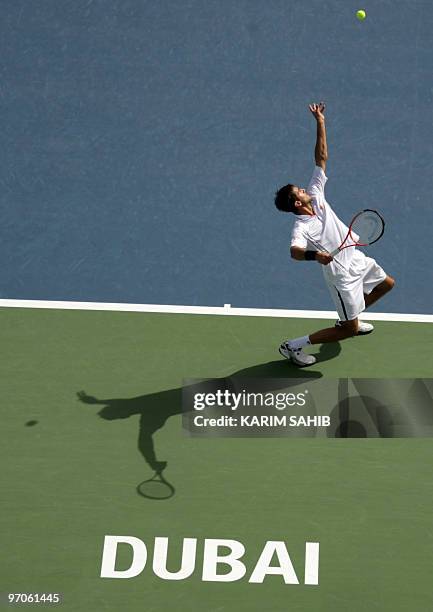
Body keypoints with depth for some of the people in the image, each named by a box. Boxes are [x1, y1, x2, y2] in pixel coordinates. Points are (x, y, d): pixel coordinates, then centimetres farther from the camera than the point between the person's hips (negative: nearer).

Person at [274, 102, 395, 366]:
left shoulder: (316, 195, -6)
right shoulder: (302, 228, -26)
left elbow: (322, 158, -5)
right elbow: (295, 251, -46)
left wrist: (321, 123, -10)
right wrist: (313, 255, -65)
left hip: (356, 258, 9)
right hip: (343, 274, -9)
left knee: (386, 284, 29)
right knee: (348, 331, -4)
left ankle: (351, 318, 44)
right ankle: (294, 346, 2)